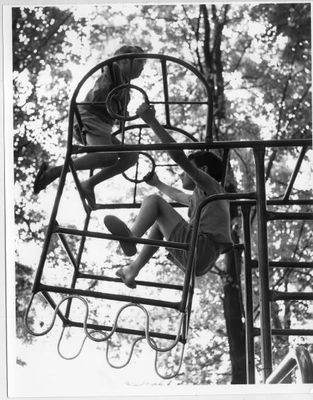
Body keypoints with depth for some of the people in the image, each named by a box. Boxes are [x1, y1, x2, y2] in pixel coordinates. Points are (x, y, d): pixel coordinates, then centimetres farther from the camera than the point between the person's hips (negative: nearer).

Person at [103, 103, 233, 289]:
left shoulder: (210, 185, 5)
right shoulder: (200, 196, 31)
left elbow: (179, 156, -10)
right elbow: (178, 196, 55)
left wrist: (152, 121, -12)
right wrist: (158, 184, 71)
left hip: (199, 249, -10)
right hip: (202, 264, 10)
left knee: (153, 200, -5)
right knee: (159, 222, 31)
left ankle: (131, 235, -32)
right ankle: (134, 269, 20)